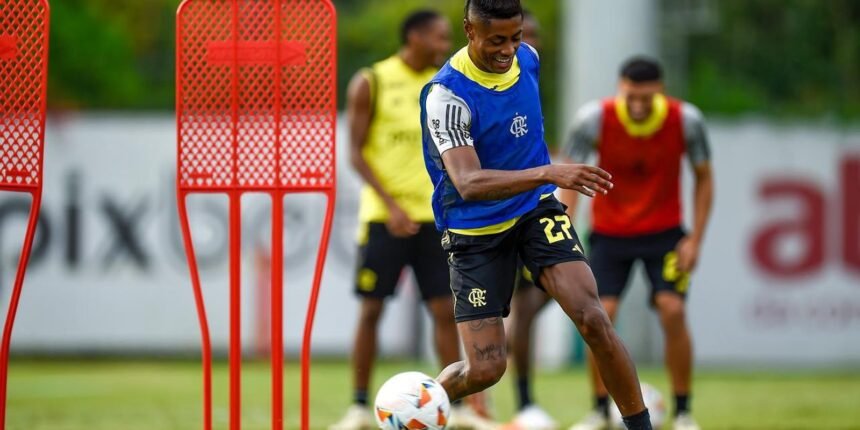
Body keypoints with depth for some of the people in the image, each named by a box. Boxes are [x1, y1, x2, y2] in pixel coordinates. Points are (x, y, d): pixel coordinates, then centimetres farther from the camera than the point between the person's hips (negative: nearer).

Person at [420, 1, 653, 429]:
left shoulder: (527, 58, -4)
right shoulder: (447, 95, -25)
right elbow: (468, 183, -37)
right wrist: (548, 173, -47)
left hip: (536, 209, 4)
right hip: (475, 230, -4)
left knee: (593, 319, -18)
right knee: (485, 368, -6)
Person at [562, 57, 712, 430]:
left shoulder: (685, 120, -16)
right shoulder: (594, 118, -19)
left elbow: (703, 178, -2)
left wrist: (695, 239, -8)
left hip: (664, 232, 0)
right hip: (609, 232, 0)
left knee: (672, 310, -16)